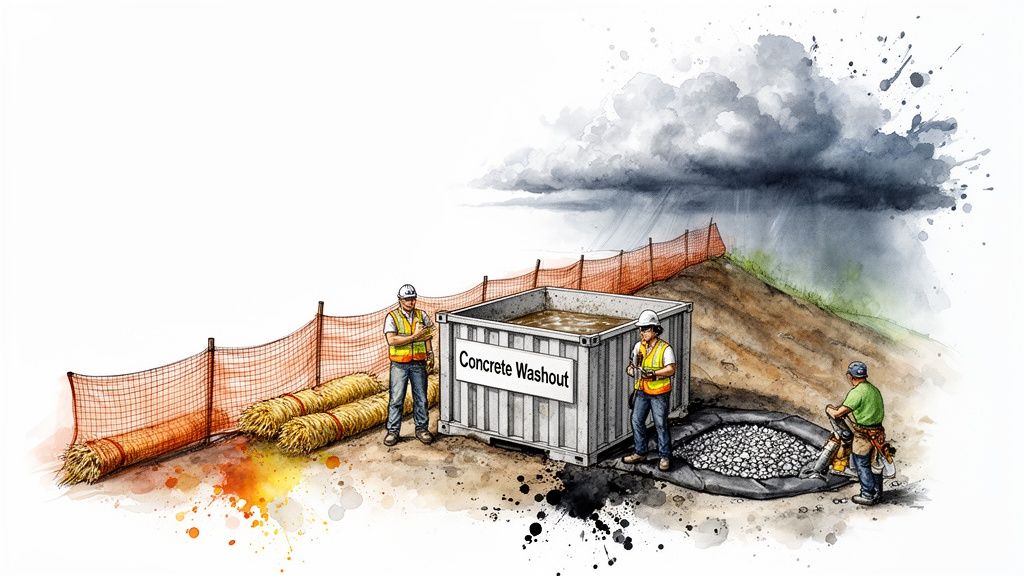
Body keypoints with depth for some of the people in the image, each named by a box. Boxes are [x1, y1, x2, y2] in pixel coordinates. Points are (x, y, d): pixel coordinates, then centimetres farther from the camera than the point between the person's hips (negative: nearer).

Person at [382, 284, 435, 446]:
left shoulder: (422, 315, 9)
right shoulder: (392, 317, -4)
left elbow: (427, 337, 15)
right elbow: (391, 340, -15)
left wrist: (430, 355, 6)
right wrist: (414, 337, -18)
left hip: (419, 363, 3)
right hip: (399, 364, -3)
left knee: (421, 398, 7)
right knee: (396, 399, -2)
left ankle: (421, 428, 17)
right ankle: (393, 431, 5)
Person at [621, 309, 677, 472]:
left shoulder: (665, 348, -14)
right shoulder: (639, 346, 4)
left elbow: (671, 369, -21)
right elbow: (632, 364, 11)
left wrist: (653, 373, -31)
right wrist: (631, 368, -12)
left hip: (659, 393, -6)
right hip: (642, 391, 6)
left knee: (661, 425, 0)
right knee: (637, 421, 9)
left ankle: (665, 457, 11)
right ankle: (639, 453, 22)